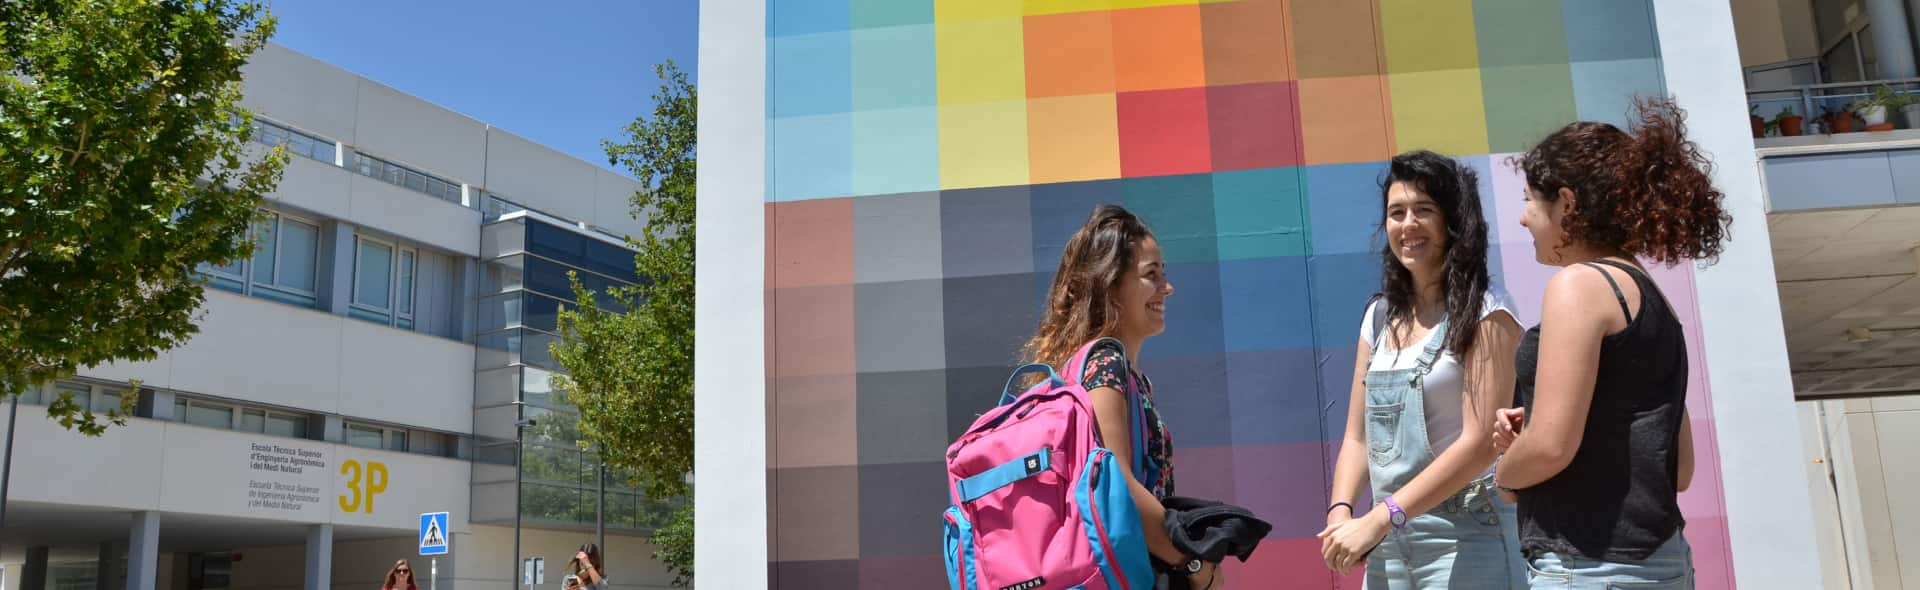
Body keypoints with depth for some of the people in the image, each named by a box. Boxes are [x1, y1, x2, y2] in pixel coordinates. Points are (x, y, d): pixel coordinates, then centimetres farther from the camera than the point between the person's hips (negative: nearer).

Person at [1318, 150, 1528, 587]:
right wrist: (1341, 512, -8)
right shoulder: (1379, 317, 10)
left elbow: (1480, 441, -16)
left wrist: (1379, 519, -20)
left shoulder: (1484, 314, -7)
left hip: (1465, 539, -5)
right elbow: (1358, 438, 10)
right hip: (1388, 544, 5)